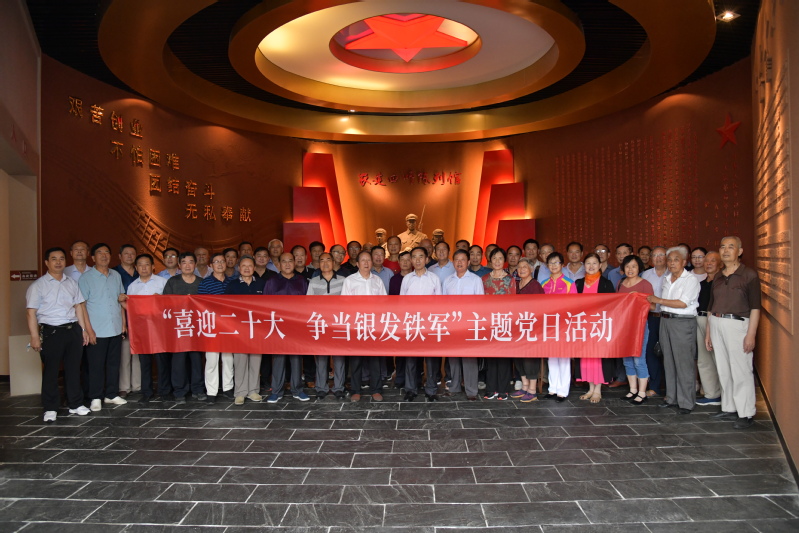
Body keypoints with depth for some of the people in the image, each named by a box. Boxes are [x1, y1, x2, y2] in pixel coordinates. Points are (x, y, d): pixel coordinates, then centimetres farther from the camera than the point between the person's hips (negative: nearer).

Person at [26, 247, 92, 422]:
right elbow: (31, 312, -7)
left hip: (73, 329, 4)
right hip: (51, 332, -4)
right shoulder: (38, 285, -3)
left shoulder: (71, 283, 11)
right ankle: (50, 409, 16)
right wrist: (35, 337, -12)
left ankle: (75, 404, 23)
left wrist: (83, 329, 11)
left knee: (73, 368, 12)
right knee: (50, 371, 4)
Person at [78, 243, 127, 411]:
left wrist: (123, 322, 12)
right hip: (96, 331, -4)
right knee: (96, 365, 2)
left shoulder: (116, 276, 11)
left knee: (114, 363, 10)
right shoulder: (86, 277, -3)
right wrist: (89, 329, -12)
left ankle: (112, 394, 21)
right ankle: (96, 398, 12)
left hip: (116, 329, 5)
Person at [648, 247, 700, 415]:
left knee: (684, 362, -4)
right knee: (669, 361, 11)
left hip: (683, 323, -7)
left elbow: (683, 303, -16)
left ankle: (686, 402, 4)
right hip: (665, 321, 7)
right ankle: (672, 397, 20)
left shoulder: (690, 279, -7)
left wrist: (658, 300, -10)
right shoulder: (667, 279, 14)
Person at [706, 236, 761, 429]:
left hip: (737, 324, -6)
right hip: (716, 324, 6)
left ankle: (746, 414, 6)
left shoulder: (749, 275, -4)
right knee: (723, 370, 11)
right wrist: (708, 332, 15)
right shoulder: (718, 277, 14)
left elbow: (755, 307, -8)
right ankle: (729, 408, 21)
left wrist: (751, 334, -14)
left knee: (741, 371, -4)